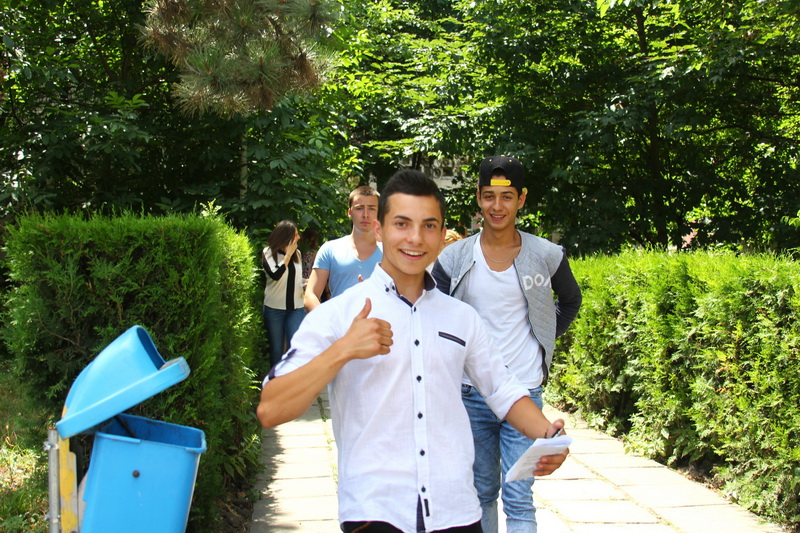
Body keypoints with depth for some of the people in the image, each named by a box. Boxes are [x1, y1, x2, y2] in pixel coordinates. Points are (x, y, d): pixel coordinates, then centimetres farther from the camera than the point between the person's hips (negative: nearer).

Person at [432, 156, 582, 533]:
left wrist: (544, 340, 9)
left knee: (519, 500, -4)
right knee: (481, 492, 14)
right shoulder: (454, 258, -2)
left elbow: (570, 301, 18)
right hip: (470, 393, 2)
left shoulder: (547, 256, -2)